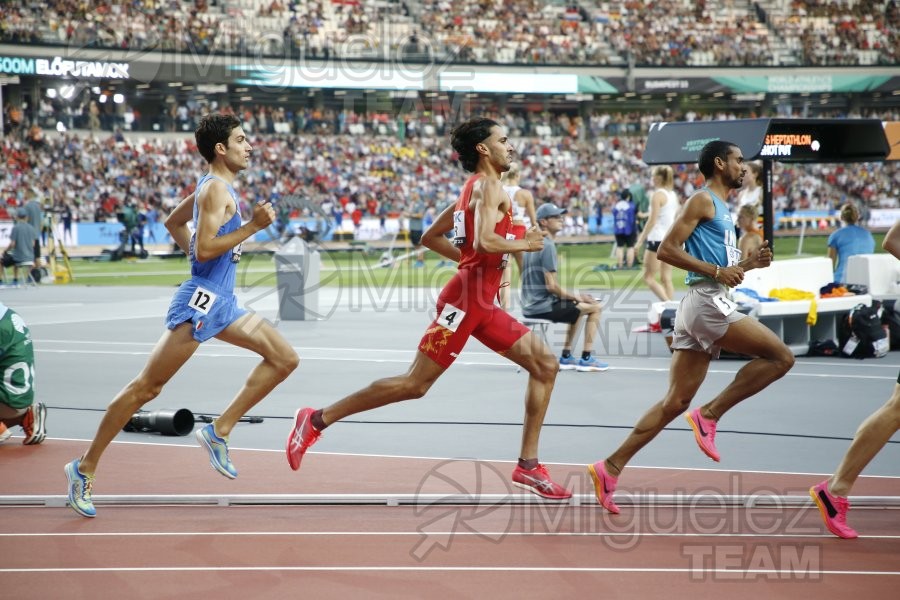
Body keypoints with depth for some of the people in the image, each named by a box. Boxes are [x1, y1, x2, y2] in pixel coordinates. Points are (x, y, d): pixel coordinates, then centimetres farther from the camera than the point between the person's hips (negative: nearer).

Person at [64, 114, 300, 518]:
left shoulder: (212, 187, 17)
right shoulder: (217, 188, -13)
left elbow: (173, 222, 30)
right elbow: (205, 249, -22)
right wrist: (252, 226, -20)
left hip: (221, 302, 10)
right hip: (200, 301, -10)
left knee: (285, 359, 5)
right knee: (146, 387, -6)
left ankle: (219, 431, 5)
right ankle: (85, 468, 1)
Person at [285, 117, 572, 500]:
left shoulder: (473, 188, 19)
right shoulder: (489, 186, -10)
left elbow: (430, 237, 24)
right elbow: (484, 241, -26)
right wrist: (523, 244, -11)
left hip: (482, 303, 10)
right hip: (465, 299, -10)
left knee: (545, 365, 5)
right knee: (415, 385, -7)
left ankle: (528, 466, 4)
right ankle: (317, 420, 2)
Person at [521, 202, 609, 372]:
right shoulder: (547, 246, -16)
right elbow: (551, 286, -21)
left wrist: (574, 296, 15)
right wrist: (576, 296, -6)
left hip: (531, 305, 10)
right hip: (543, 306, -10)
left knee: (576, 307, 31)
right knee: (594, 307, -2)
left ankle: (566, 357, 28)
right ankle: (586, 359, 1)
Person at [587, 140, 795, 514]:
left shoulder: (721, 208, 24)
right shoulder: (703, 200, -4)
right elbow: (666, 249, -13)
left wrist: (747, 264, 12)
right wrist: (716, 270, -16)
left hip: (702, 306, 9)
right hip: (706, 301, -9)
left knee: (676, 402, 5)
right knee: (780, 357, -10)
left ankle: (610, 468, 3)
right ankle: (709, 414, -8)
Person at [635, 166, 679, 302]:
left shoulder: (657, 195, -11)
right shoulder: (673, 195, 12)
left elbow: (652, 220, -16)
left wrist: (641, 240, -14)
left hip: (657, 239, -8)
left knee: (648, 277, -2)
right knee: (666, 278, 8)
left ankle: (667, 304, -17)